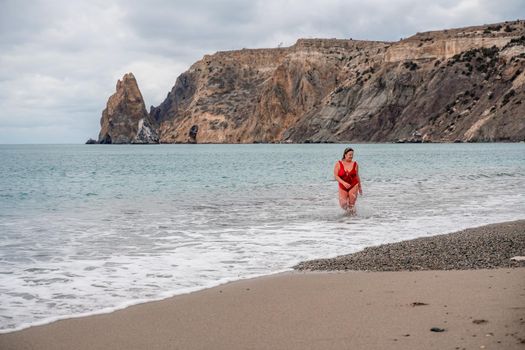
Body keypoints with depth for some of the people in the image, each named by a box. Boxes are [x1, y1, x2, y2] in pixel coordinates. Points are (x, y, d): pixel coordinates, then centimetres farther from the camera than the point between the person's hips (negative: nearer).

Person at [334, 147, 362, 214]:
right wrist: (344, 183, -24)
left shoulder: (355, 164, -1)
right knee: (343, 204, -8)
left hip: (353, 186, 0)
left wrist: (360, 187, 15)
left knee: (352, 205, -2)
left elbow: (357, 176, 9)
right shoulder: (338, 164, -6)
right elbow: (335, 176, -10)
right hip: (343, 187, 0)